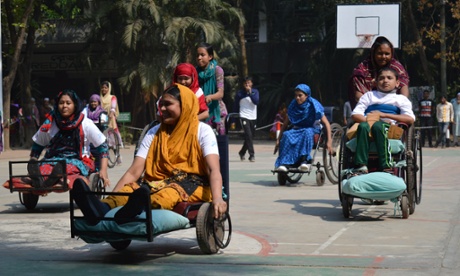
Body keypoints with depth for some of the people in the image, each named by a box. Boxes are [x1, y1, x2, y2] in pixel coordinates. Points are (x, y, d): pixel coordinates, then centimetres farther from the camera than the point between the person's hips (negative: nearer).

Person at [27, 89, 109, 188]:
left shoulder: (85, 124, 0)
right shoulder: (49, 124, 5)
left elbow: (102, 146, 2)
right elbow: (37, 146, 14)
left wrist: (103, 171, -9)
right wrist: (32, 166, 0)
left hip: (78, 162, -1)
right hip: (53, 160, 2)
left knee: (69, 168, -40)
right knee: (43, 168, -36)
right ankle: (36, 180, -69)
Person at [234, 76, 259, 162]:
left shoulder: (255, 91, 5)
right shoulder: (240, 93, -1)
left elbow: (256, 102, -12)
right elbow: (236, 107, 5)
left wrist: (250, 92, -19)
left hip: (253, 117, 4)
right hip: (244, 117, -4)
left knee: (250, 136, 11)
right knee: (248, 135, -17)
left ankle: (242, 152, 32)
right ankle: (251, 155, -17)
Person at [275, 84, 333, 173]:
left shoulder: (313, 106, -8)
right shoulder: (293, 106, 3)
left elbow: (326, 124, -8)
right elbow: (285, 124, 11)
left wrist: (329, 141, -17)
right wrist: (278, 140, 6)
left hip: (312, 130, -3)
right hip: (297, 129, 3)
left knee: (307, 133, -40)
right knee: (286, 135, -31)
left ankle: (305, 160, -47)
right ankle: (284, 163, -40)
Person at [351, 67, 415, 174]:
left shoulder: (401, 99, 21)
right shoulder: (369, 96, 27)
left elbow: (410, 119, 2)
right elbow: (355, 115, 13)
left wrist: (384, 115, -4)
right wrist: (368, 120, -8)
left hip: (389, 128, -2)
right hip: (368, 127, 2)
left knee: (378, 125, -36)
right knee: (363, 126, -34)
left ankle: (385, 167, -42)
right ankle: (361, 166, -44)